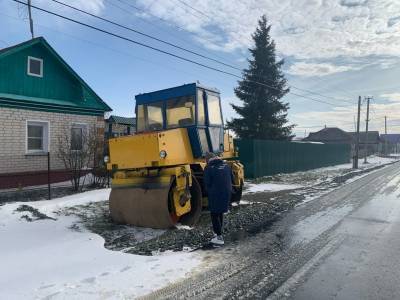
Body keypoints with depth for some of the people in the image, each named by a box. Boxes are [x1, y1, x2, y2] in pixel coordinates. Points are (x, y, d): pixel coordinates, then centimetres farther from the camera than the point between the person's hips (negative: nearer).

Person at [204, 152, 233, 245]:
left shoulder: (208, 168, -8)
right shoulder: (226, 165, 8)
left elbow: (207, 184, -6)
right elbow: (231, 179, 12)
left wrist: (209, 193, 10)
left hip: (215, 195, -6)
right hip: (227, 193, 6)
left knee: (214, 215, 5)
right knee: (220, 213, 21)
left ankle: (219, 237, 4)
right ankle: (218, 231, 34)